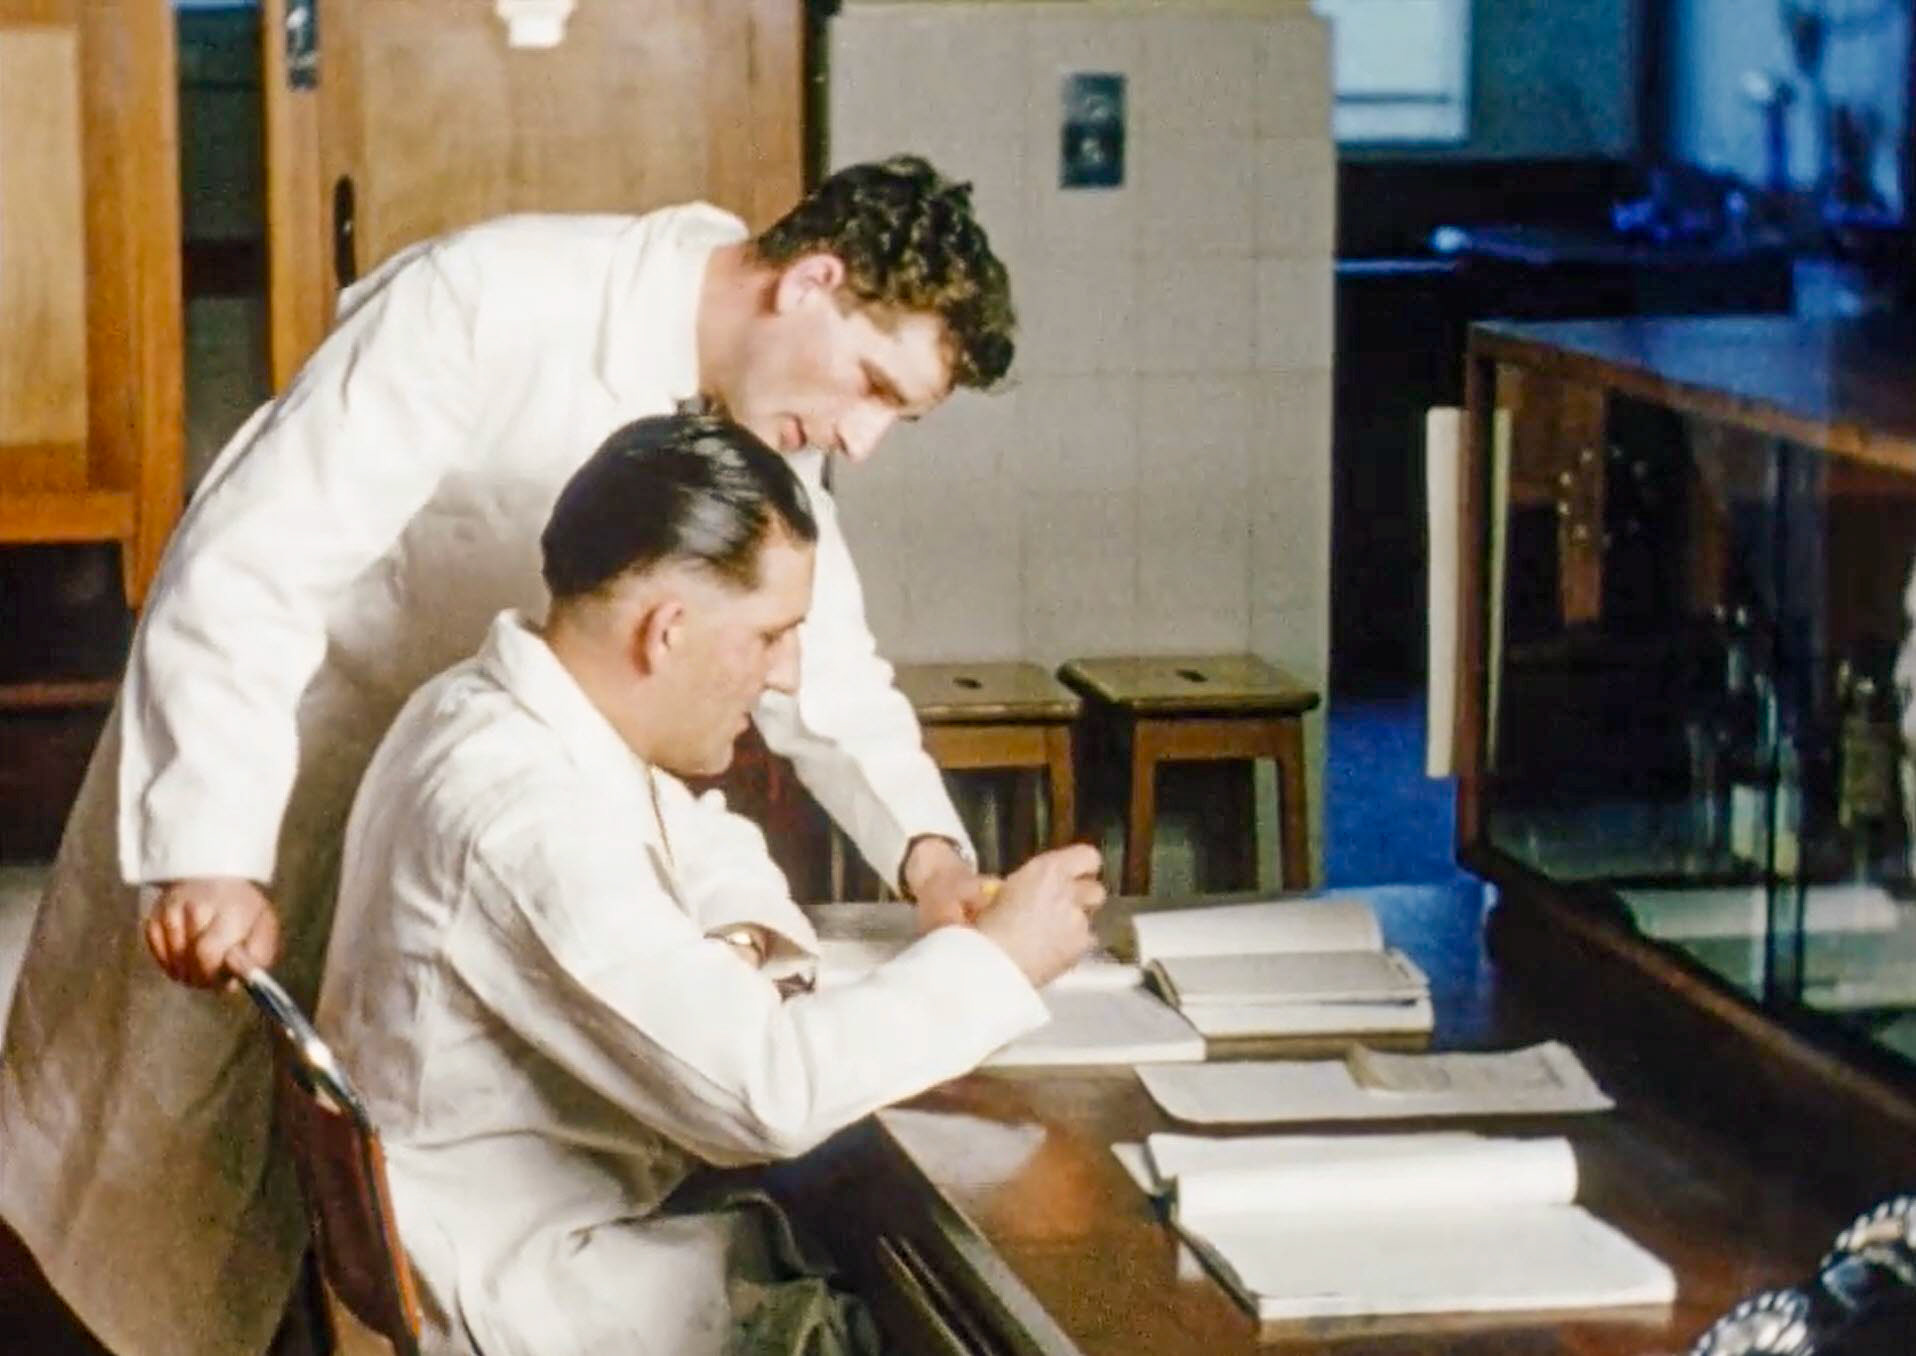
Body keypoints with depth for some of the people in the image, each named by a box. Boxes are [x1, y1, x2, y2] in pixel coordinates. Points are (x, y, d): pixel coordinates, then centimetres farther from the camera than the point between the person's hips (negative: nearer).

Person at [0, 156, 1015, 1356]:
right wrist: (212, 849, -44)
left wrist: (926, 847, -21)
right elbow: (251, 562, -35)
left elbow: (822, 653, -3)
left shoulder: (772, 415, -10)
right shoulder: (493, 302, -33)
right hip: (277, 706, -6)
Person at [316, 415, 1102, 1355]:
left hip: (567, 1203, 9)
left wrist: (738, 931, -3)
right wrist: (994, 960, -21)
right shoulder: (526, 818, -30)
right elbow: (765, 1092, -33)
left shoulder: (513, 710, 2)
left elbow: (709, 852, 20)